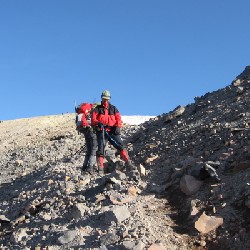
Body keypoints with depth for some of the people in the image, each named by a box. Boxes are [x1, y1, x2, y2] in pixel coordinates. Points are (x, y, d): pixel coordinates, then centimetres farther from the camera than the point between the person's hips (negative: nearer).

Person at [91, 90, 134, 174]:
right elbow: (93, 120, 2)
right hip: (102, 131, -1)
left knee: (120, 146, -13)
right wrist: (98, 123, -20)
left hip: (112, 131, 1)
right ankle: (100, 168, -2)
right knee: (100, 149, -5)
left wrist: (118, 127, -9)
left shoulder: (113, 108, 18)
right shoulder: (97, 109, 12)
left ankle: (128, 163, -14)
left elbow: (118, 119, 10)